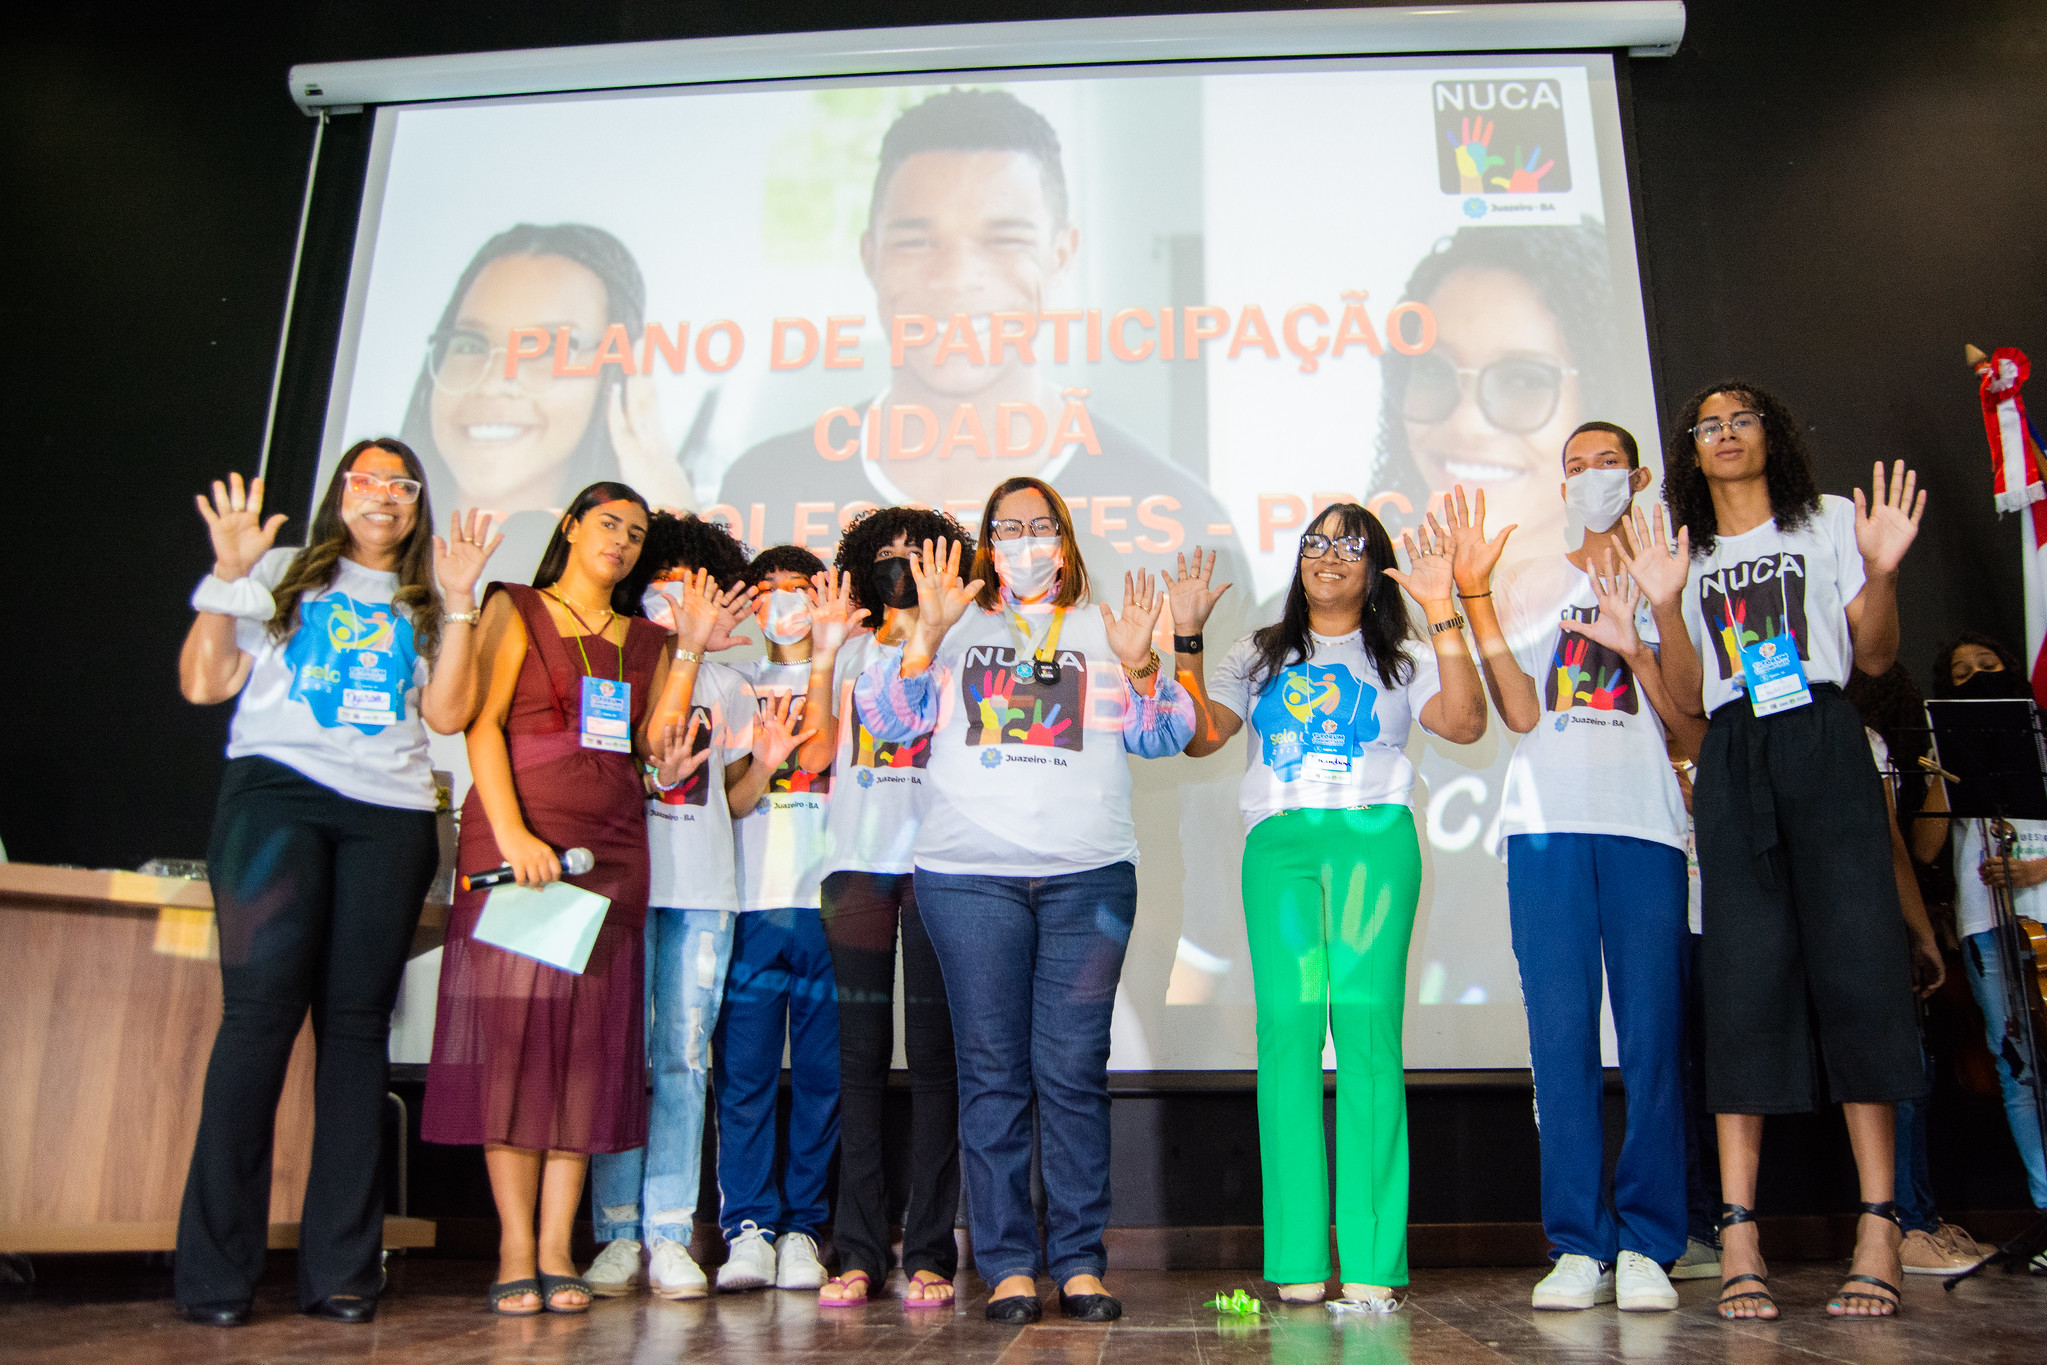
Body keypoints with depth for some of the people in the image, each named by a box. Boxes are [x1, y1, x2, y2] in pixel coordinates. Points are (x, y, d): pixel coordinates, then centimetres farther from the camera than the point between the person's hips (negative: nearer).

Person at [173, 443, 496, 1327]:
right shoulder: (281, 575, 17)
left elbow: (446, 713, 4)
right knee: (262, 1007, -14)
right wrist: (226, 575, 0)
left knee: (356, 1020, -3)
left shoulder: (426, 604, 21)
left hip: (390, 813, 2)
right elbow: (203, 684, 7)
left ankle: (340, 1271, 0)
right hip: (277, 792, -2)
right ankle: (214, 1273, -7)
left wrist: (456, 603, 0)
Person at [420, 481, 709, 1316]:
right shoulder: (516, 610, 8)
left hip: (611, 843, 4)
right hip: (517, 834, -4)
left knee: (587, 1035, 0)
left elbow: (657, 741, 9)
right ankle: (515, 1252, -1)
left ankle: (557, 1249, 4)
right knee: (512, 1025, -7)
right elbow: (481, 724, -4)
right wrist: (512, 833, -16)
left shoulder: (645, 639, 19)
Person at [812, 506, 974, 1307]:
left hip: (935, 861, -2)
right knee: (860, 1054, 0)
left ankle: (929, 1253, 1)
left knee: (932, 1053, -4)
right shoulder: (849, 653, 20)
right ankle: (858, 1252, 5)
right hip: (857, 859, 2)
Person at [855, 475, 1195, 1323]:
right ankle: (1007, 1265, 7)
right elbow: (887, 719, 5)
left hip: (1088, 878, 0)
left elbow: (1163, 737, 10)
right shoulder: (957, 630, 17)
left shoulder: (1103, 631, 18)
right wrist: (928, 633, -8)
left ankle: (1080, 1261, 8)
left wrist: (1140, 664, -8)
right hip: (969, 874, 0)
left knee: (1073, 1071, -2)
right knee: (991, 1070, 0)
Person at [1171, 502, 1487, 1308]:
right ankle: (1297, 1259, -8)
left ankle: (1372, 1261, -11)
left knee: (1366, 1019, -13)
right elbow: (1198, 735, 11)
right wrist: (1185, 640, 5)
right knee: (1288, 1022, -10)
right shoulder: (1260, 654, 24)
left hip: (1373, 838, -1)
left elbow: (1465, 725, 0)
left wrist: (1443, 614, -4)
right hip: (1278, 844, 2)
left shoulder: (1401, 657, 19)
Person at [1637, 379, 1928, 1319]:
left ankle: (1878, 1225, -6)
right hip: (1732, 764, 1)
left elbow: (1875, 656, 7)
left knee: (1854, 957, -10)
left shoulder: (1831, 521, 14)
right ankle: (1739, 1238, -8)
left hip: (1824, 747, -1)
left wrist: (1881, 572, -10)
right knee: (1744, 971, -6)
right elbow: (1688, 699, 9)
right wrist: (1666, 608, -5)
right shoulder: (1686, 557, 18)